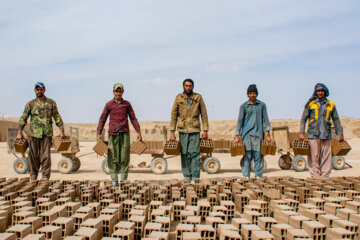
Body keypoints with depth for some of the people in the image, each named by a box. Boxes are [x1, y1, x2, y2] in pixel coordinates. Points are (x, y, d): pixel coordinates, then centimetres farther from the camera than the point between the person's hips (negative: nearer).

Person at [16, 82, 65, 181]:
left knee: (46, 156, -3)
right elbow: (23, 118, 8)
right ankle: (33, 177, 15)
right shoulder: (30, 104, 9)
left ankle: (45, 177, 4)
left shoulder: (51, 103, 9)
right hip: (34, 133, 1)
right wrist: (19, 132, 0)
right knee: (33, 157, 4)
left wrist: (61, 130, 3)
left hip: (47, 134, -1)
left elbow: (57, 117, 11)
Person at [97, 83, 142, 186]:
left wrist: (138, 132, 5)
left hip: (125, 133, 1)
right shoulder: (109, 104, 6)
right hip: (113, 133, -1)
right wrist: (99, 133, 1)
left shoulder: (127, 104, 10)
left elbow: (133, 118, 12)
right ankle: (114, 179, 8)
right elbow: (102, 119, 8)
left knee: (125, 157, -1)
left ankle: (124, 179, 6)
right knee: (113, 157, -1)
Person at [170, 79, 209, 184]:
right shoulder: (178, 98, 6)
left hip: (195, 130, -1)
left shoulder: (198, 97, 6)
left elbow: (204, 115, 8)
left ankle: (195, 178, 2)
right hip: (182, 130, 1)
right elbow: (174, 115, 6)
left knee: (195, 153, -5)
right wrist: (172, 132, 0)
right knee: (184, 154, 3)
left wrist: (205, 130, 2)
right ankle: (187, 177, 12)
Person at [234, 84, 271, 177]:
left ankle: (258, 176, 10)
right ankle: (246, 176, 4)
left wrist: (268, 134, 1)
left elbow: (265, 119, 8)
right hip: (246, 134, -1)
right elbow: (240, 121, 5)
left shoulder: (262, 105, 8)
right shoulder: (244, 106, 6)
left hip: (258, 134, 1)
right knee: (246, 156, -2)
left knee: (258, 156, 1)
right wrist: (237, 136, 0)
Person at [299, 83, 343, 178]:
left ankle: (325, 176, 9)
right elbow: (303, 119, 6)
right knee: (314, 157, -2)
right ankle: (315, 176, 4)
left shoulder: (331, 104, 11)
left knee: (326, 157, 2)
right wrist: (301, 133, -3)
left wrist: (340, 133, 11)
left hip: (326, 135, 2)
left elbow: (336, 120, 16)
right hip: (313, 134, -2)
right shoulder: (310, 104, 6)